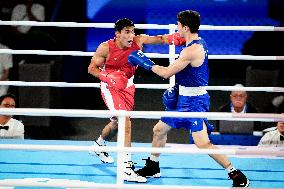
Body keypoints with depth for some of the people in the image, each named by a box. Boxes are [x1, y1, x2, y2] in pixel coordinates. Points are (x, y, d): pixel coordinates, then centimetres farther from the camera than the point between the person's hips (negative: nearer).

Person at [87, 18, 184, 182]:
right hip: (111, 87, -5)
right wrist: (107, 77, -27)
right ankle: (127, 168, -23)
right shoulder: (106, 48, -20)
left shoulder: (138, 41, -15)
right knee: (125, 122, -21)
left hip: (128, 85, 6)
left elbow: (159, 39, -26)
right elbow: (92, 68, -11)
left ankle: (99, 145, 53)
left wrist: (175, 38, -47)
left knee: (117, 122, 23)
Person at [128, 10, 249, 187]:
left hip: (194, 101, -10)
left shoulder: (192, 50, -24)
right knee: (159, 130, 19)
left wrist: (146, 63, -6)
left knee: (202, 142, -15)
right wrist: (176, 87, 10)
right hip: (183, 98, 10)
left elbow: (167, 73, -18)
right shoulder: (199, 43, 8)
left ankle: (237, 176, -10)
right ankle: (153, 167, 37)